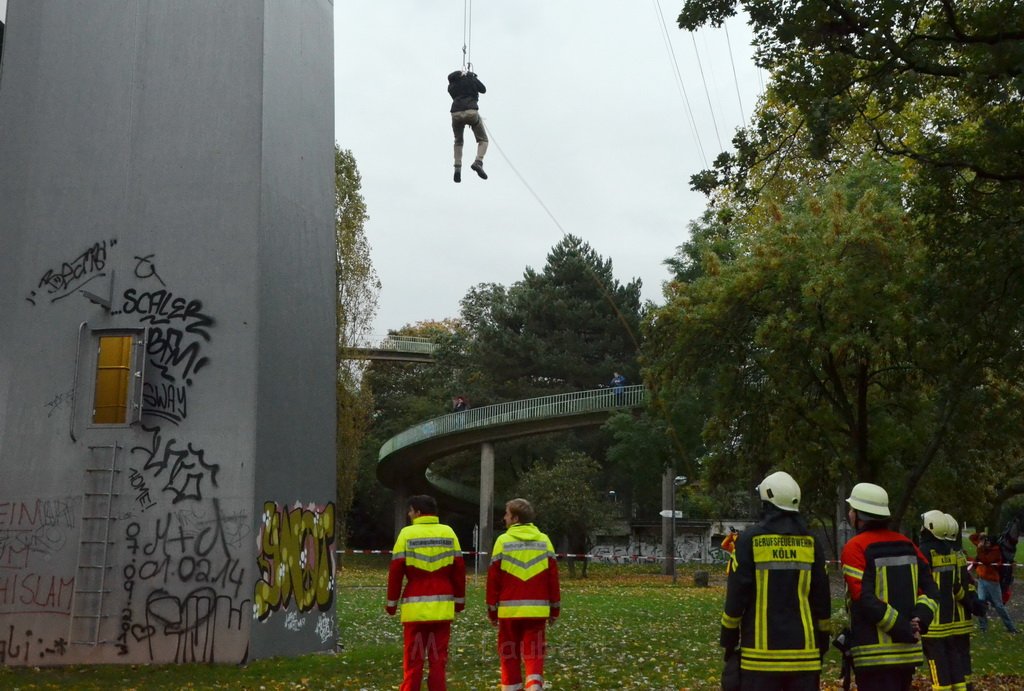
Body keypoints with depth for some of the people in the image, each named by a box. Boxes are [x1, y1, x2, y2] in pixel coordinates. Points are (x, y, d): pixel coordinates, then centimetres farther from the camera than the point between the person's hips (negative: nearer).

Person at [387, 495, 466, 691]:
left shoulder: (407, 534, -3)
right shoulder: (448, 533, 6)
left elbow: (396, 571, -4)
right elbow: (459, 569, 6)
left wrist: (392, 601, 6)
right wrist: (460, 599, 14)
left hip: (415, 606, -2)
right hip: (443, 606, 2)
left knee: (413, 658, 4)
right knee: (439, 657, 8)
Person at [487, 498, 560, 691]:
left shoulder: (503, 541, -2)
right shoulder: (544, 540, 5)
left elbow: (493, 578, -2)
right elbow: (553, 577, 4)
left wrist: (492, 610, 6)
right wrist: (555, 608, 12)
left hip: (509, 610, -1)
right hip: (537, 610, 1)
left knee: (509, 654, 11)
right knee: (534, 654, 4)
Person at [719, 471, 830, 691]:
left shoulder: (750, 539, -5)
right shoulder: (811, 542, 5)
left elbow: (737, 594, -5)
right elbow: (822, 597, 8)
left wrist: (729, 638, 5)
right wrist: (823, 640, 19)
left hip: (761, 649, -3)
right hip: (804, 648, 3)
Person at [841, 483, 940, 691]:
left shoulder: (856, 548, -9)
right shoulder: (907, 545, 11)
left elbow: (865, 598, -18)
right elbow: (930, 589, 7)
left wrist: (903, 628, -14)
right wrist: (920, 620, -6)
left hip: (875, 655, -7)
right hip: (908, 651, 7)